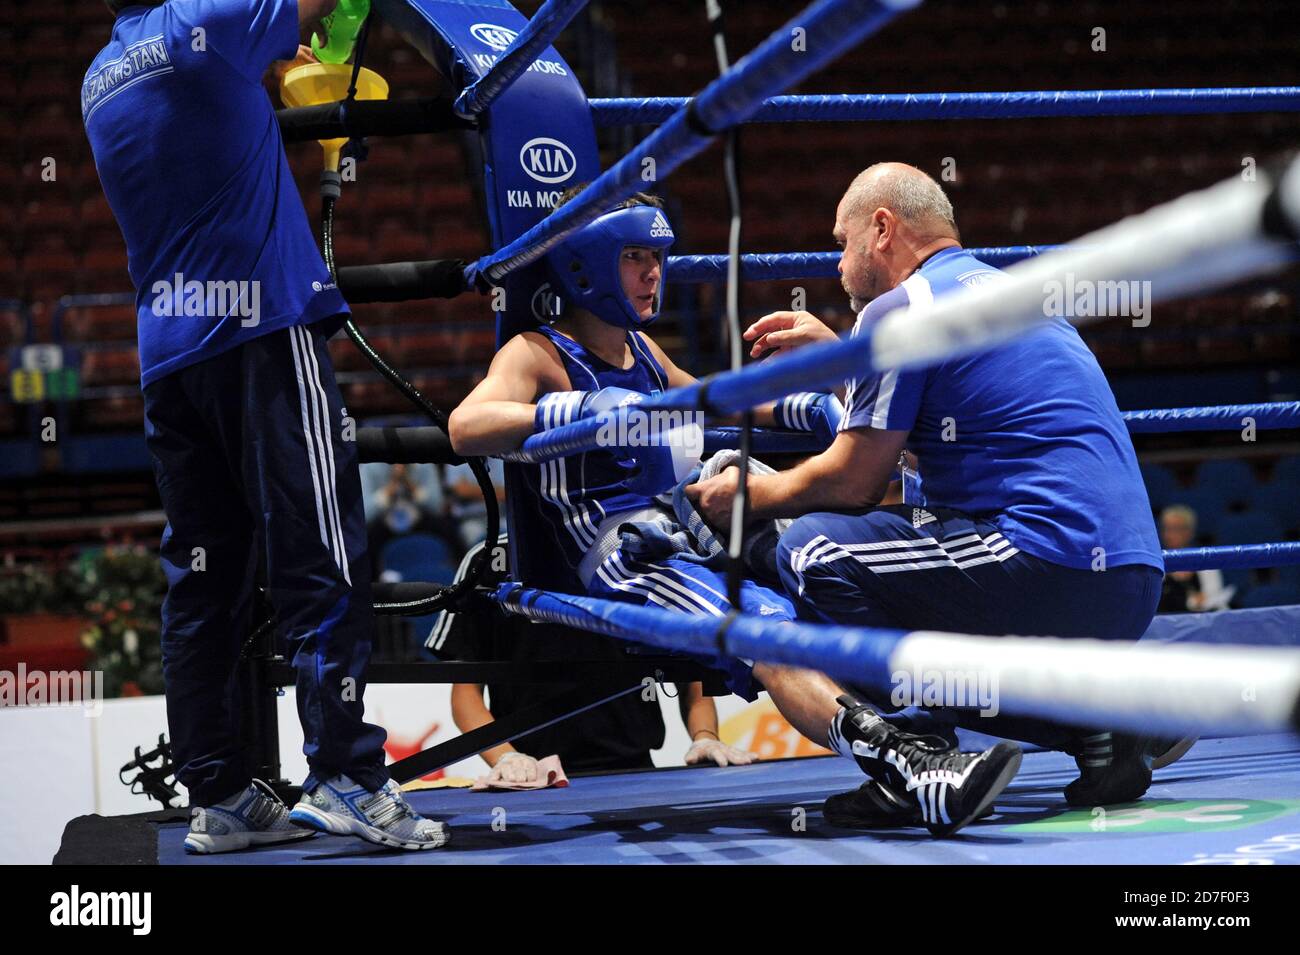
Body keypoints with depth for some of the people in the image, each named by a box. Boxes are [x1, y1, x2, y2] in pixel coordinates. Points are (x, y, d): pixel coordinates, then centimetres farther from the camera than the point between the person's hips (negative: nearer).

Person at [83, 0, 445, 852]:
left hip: (167, 356, 8)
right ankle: (346, 777, -12)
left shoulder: (101, 80, 15)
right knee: (322, 565, -7)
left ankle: (219, 798, 9)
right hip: (263, 332, -7)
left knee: (202, 582, 8)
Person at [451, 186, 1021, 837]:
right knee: (762, 622, -34)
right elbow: (465, 428, -19)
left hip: (688, 528, 9)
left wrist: (810, 409, 24)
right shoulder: (539, 355, 0)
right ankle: (897, 766, -53)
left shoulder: (642, 350, 25)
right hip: (618, 556, -9)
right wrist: (587, 408, -30)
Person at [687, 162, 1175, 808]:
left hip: (1052, 570, -9)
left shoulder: (899, 309, -3)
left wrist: (743, 498, 16)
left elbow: (851, 482, -1)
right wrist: (836, 354, 36)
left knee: (814, 550, -6)